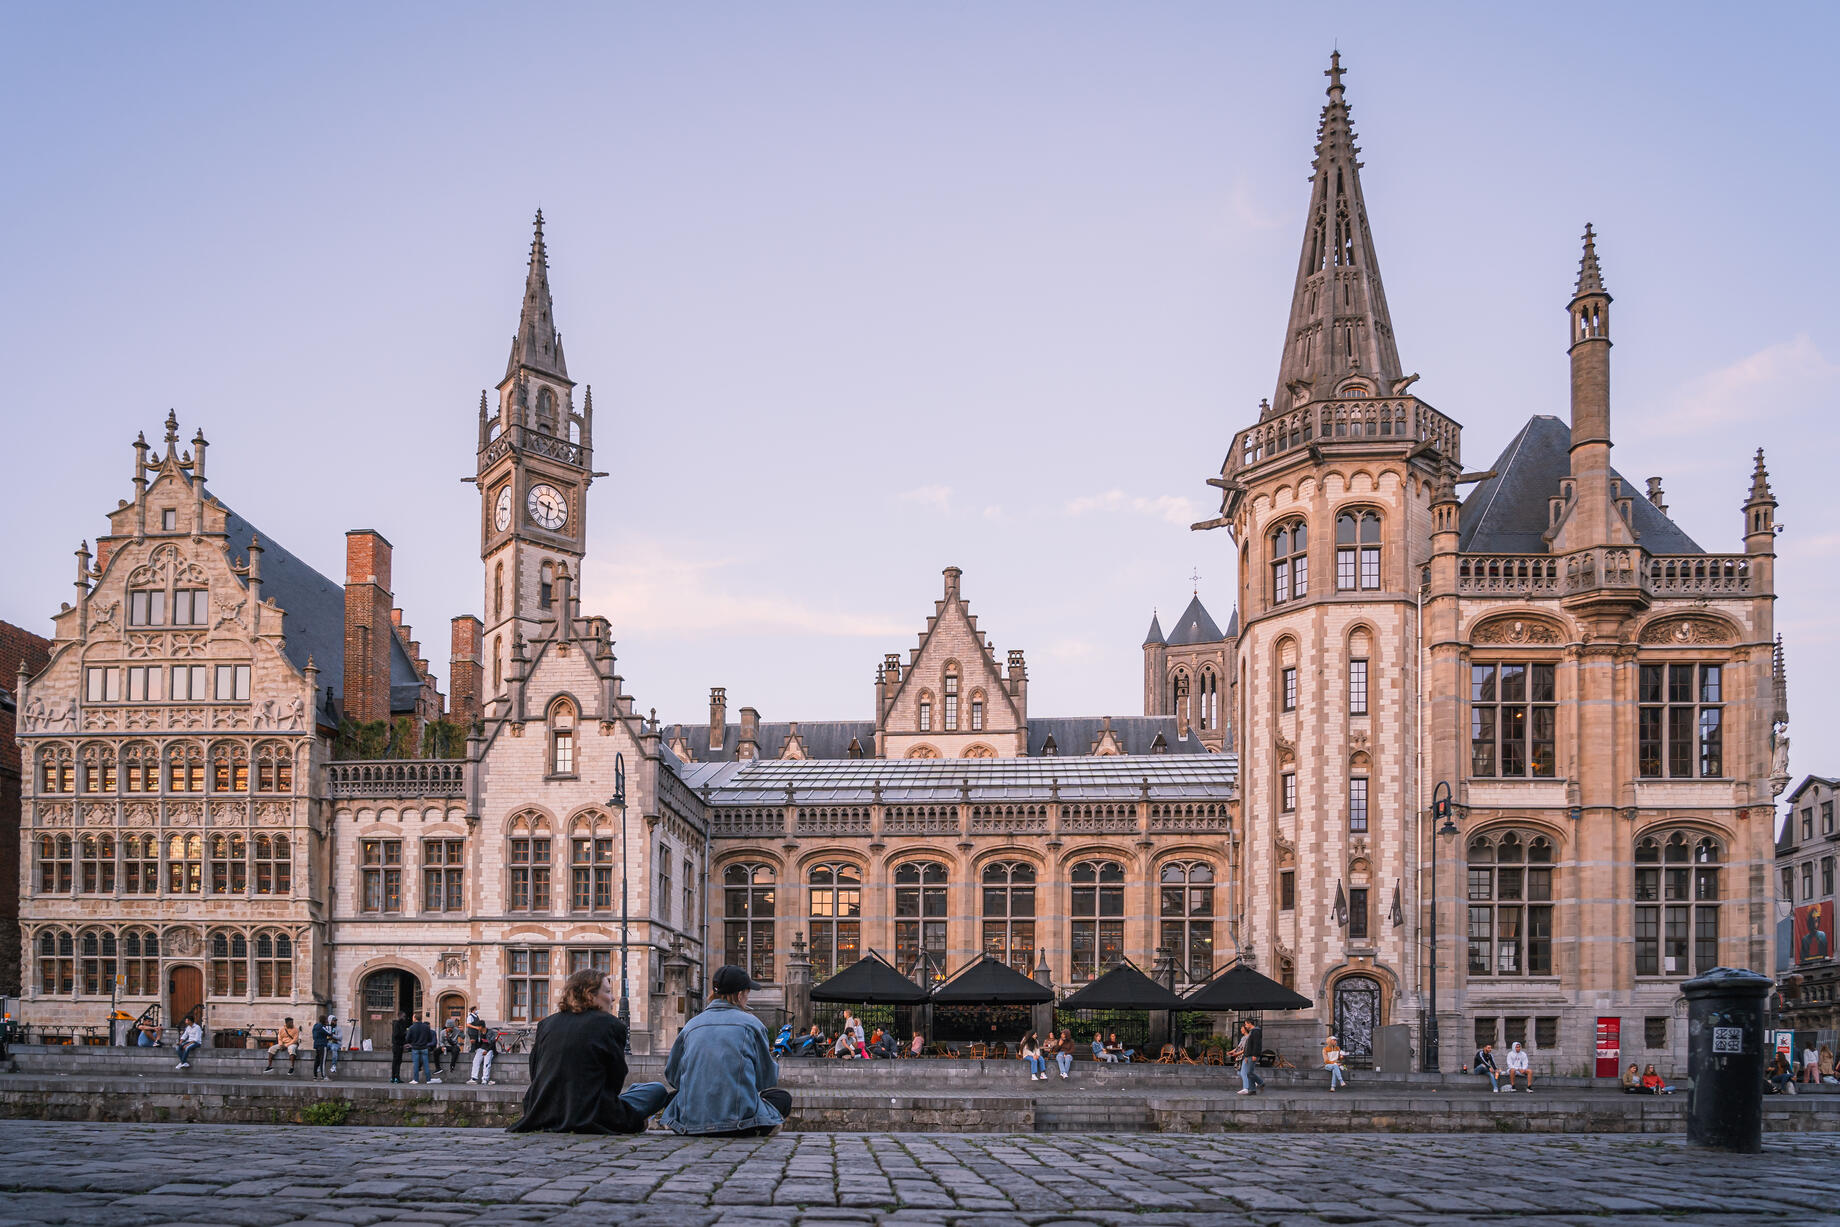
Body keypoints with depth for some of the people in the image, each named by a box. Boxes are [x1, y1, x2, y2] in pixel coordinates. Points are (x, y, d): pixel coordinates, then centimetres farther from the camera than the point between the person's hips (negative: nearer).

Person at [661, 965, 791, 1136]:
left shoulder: (691, 1025, 8)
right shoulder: (751, 1023, -1)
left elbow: (672, 1075, 15)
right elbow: (768, 1078, 6)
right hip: (739, 1122, -4)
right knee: (784, 1099, 22)